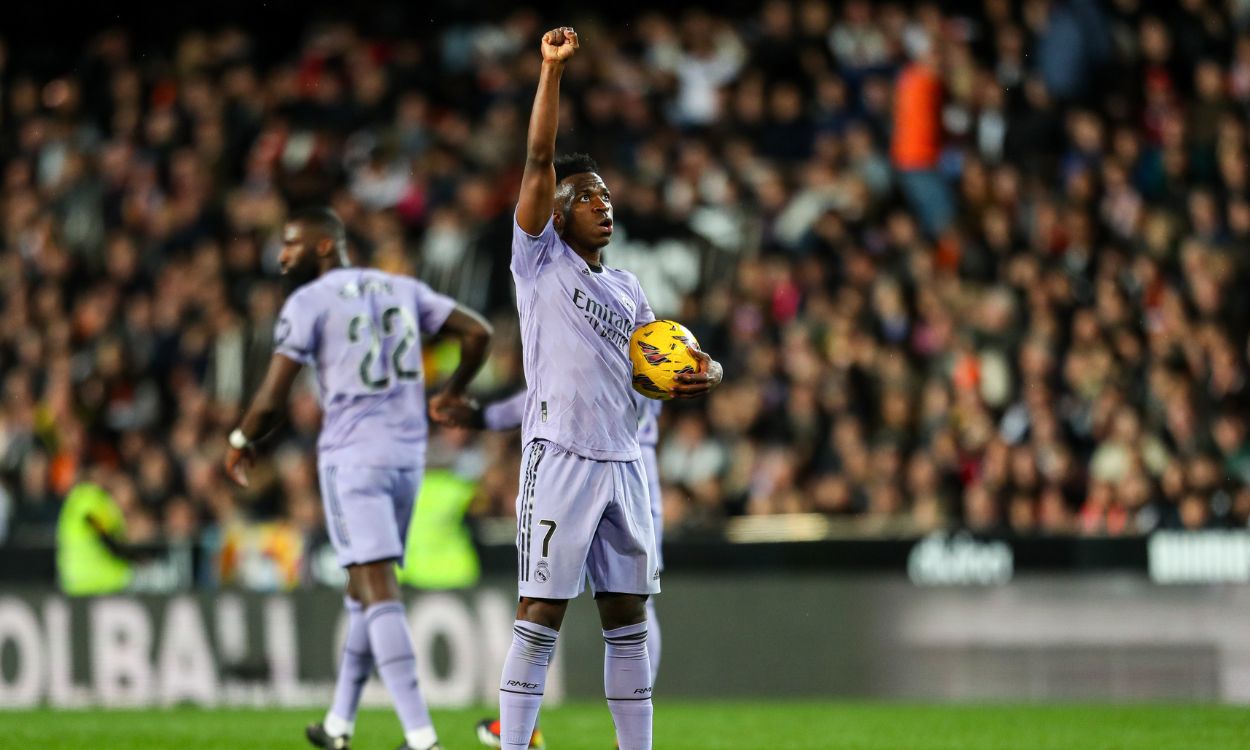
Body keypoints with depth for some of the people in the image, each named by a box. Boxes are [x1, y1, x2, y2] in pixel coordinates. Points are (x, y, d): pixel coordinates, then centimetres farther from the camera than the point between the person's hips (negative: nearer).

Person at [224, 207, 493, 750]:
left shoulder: (309, 302, -4)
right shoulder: (402, 290, 13)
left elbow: (272, 402, -7)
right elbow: (478, 333, 14)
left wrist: (240, 442, 12)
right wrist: (451, 394, 28)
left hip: (352, 456, -6)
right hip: (407, 455, 6)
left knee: (377, 590, -11)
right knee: (363, 587, 19)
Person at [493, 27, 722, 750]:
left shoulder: (627, 288, 20)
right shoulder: (542, 261, 3)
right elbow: (540, 161, -7)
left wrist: (701, 375, -1)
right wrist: (553, 68, -13)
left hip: (623, 460, 6)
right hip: (561, 456, -6)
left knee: (629, 619, 7)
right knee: (541, 617, -8)